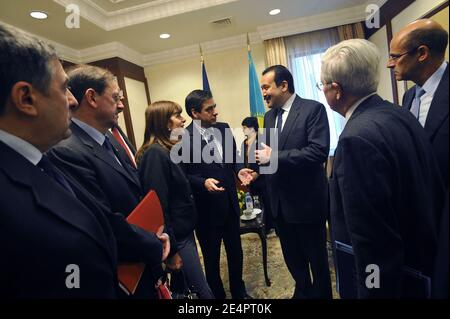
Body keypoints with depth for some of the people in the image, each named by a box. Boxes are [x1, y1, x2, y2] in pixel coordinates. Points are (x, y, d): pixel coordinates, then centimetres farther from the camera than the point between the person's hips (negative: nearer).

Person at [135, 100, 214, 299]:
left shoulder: (166, 150, 7)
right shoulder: (156, 153, -21)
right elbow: (158, 204, -22)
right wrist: (172, 249, -18)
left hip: (183, 230, 9)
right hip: (176, 237, -9)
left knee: (181, 286, 22)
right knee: (204, 292, 1)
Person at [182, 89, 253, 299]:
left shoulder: (224, 128, 1)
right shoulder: (183, 139, -16)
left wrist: (239, 170, -8)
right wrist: (203, 182, -28)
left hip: (230, 203, 6)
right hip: (206, 208, -5)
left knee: (235, 252, 22)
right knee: (211, 257, 17)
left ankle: (239, 291, 49)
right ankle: (217, 294, 44)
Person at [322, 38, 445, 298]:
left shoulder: (358, 138, -30)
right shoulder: (401, 114, -2)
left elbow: (374, 243, -28)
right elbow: (436, 193, 6)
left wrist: (374, 290, -16)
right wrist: (427, 246, 16)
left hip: (390, 279, -8)